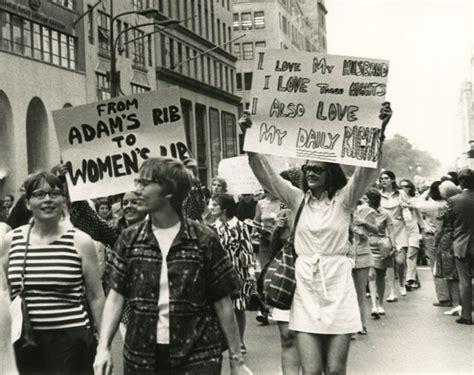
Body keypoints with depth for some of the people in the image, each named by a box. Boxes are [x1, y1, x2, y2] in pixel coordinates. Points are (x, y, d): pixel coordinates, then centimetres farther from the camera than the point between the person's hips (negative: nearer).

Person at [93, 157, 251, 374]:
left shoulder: (204, 240, -5)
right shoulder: (129, 239, 3)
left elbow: (222, 303, -2)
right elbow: (116, 296, 2)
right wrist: (104, 347, -10)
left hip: (198, 357, -2)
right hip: (141, 356, 2)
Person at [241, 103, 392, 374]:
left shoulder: (343, 199, 2)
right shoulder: (298, 199, 8)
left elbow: (369, 171, -12)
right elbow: (266, 174, 1)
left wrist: (378, 132, -27)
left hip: (337, 289, -1)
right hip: (305, 289, 2)